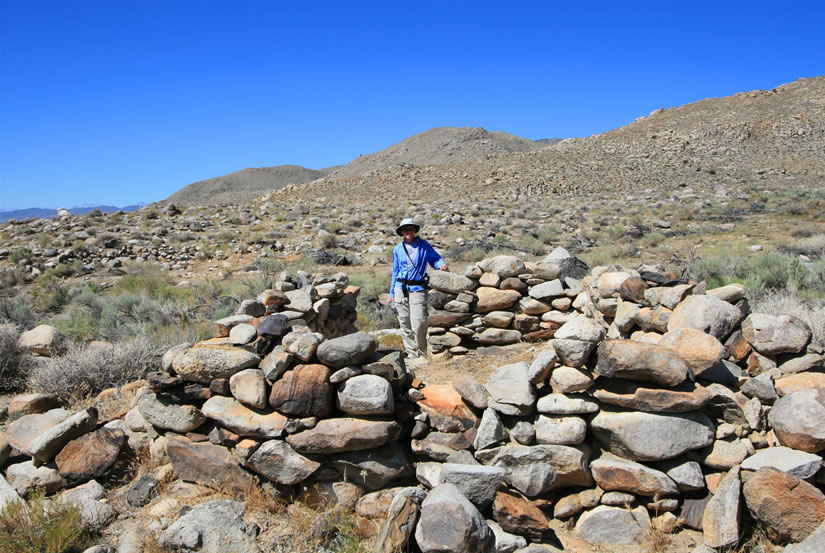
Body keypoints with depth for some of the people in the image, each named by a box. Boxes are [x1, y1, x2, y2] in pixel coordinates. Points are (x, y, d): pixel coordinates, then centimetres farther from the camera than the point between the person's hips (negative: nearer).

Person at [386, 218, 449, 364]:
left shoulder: (424, 245, 4)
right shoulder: (398, 249, 10)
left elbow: (435, 258, 10)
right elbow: (395, 272, 16)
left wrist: (442, 265, -16)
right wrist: (391, 293, 15)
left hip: (417, 288, -3)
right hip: (401, 288, 3)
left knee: (419, 323, -14)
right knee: (404, 323, 6)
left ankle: (421, 354, 1)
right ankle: (411, 352, 18)